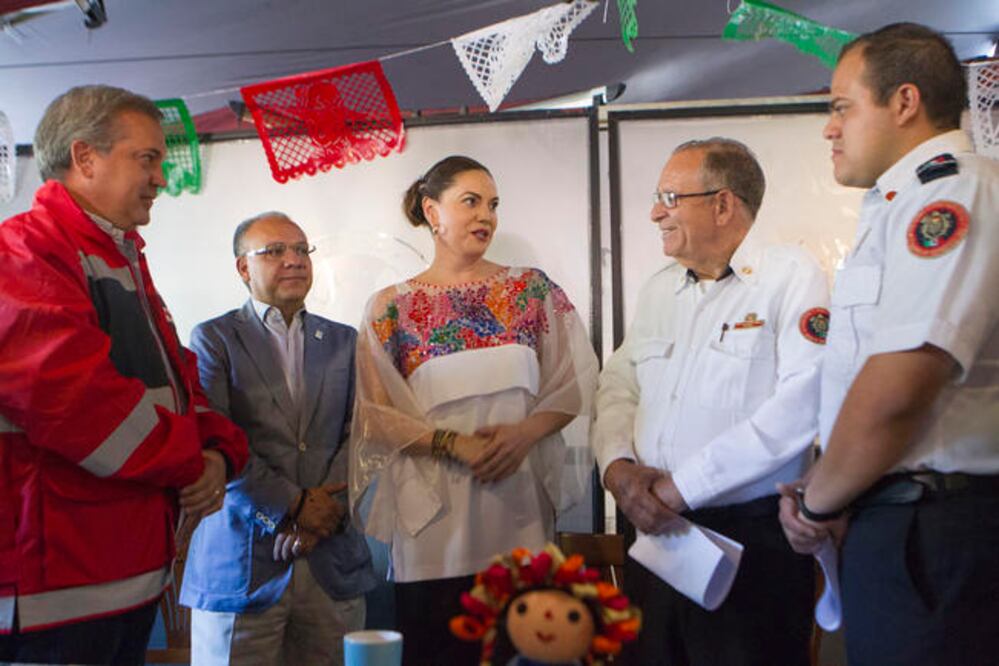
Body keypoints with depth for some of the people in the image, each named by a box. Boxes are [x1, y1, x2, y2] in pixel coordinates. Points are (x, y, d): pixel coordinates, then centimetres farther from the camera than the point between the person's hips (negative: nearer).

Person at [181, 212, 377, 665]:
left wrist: (326, 510, -10)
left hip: (332, 556, 3)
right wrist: (293, 504, -11)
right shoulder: (213, 338, 4)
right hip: (241, 558, -3)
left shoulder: (344, 341, 14)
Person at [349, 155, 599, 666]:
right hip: (432, 513, -1)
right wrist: (452, 443, -15)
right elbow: (376, 415, -2)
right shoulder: (392, 307, 2)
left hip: (519, 500, 2)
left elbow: (575, 382, 4)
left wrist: (526, 431, -13)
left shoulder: (531, 289, 6)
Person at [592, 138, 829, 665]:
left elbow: (802, 404, -20)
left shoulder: (791, 276, -8)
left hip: (753, 538, -6)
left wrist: (683, 484, -20)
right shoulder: (658, 290, 16)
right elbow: (618, 386, 13)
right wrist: (617, 464, -9)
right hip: (654, 528, 6)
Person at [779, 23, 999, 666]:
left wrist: (818, 500, -9)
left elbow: (894, 390, -25)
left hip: (931, 535, -9)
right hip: (904, 522, 9)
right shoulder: (902, 205, 17)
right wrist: (825, 497, 10)